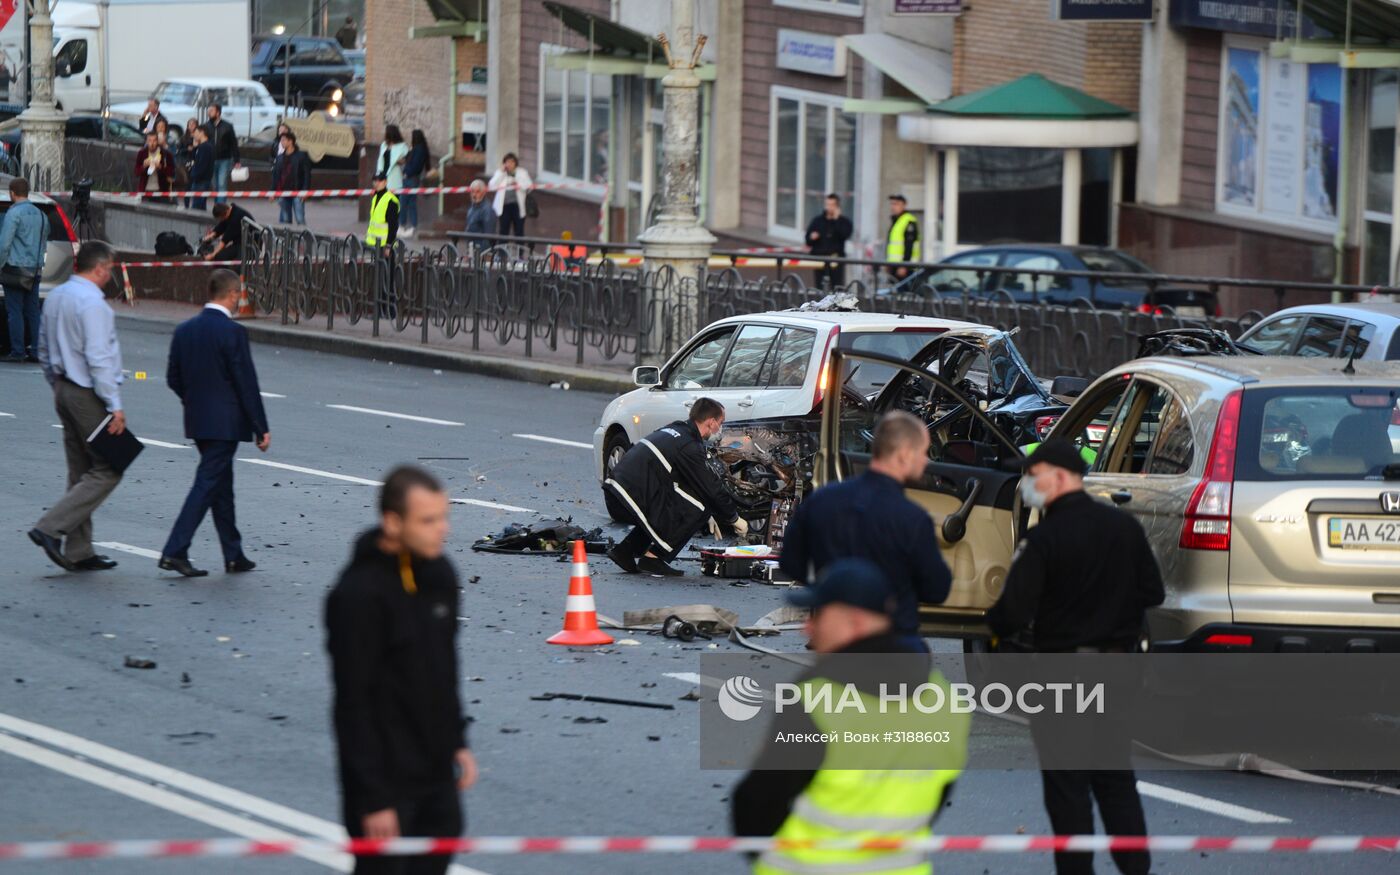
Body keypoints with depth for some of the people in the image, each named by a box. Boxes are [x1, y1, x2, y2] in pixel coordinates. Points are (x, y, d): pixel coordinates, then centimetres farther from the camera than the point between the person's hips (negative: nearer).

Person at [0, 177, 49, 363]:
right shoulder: (41, 215, 13)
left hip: (15, 269, -7)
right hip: (35, 270, 7)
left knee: (15, 311, -5)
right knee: (32, 311, 8)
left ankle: (17, 352, -8)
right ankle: (35, 351, 6)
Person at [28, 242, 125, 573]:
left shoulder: (56, 297, 11)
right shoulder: (92, 302, -18)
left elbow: (45, 353, 18)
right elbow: (98, 358, -22)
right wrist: (114, 406, -20)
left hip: (65, 390, 10)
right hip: (90, 394, -10)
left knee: (81, 471, 13)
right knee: (108, 471, -4)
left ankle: (78, 552, 14)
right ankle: (51, 529, -12)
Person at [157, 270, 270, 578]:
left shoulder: (184, 330, 5)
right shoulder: (233, 333, -16)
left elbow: (173, 378, 10)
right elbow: (247, 383, -15)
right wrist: (261, 428, -9)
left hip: (197, 421, 8)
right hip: (225, 423, -7)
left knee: (221, 485, 16)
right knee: (207, 485, -5)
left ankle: (233, 555, 22)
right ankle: (175, 551, -11)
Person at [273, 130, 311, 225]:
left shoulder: (301, 156, -2)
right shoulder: (280, 158, 13)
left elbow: (307, 174, -5)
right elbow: (275, 175, 16)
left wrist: (305, 191, -13)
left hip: (297, 194, -5)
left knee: (300, 219, -9)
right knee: (284, 220, 7)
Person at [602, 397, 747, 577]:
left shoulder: (673, 430, 21)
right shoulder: (689, 446, -10)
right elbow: (712, 488, -6)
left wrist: (707, 515, 32)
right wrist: (735, 518, 9)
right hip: (631, 500, -10)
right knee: (698, 509, -5)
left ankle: (625, 551, 20)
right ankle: (653, 557, -5)